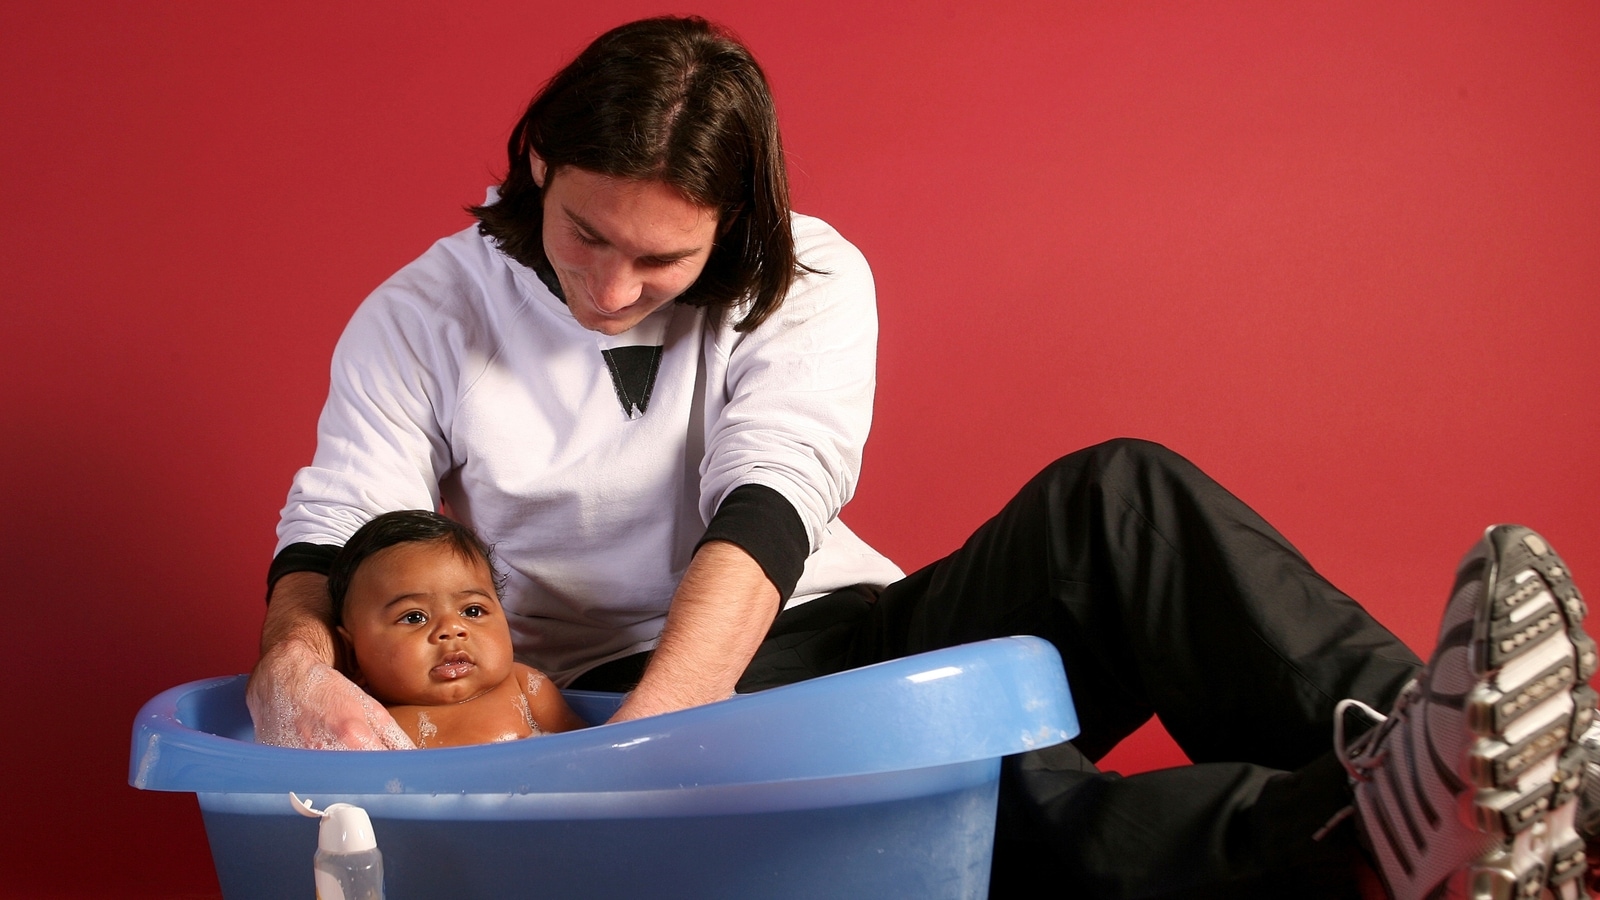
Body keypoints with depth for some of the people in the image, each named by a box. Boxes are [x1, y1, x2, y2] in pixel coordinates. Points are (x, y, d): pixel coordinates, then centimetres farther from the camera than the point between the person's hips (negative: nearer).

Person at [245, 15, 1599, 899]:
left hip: (812, 635, 3)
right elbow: (335, 533, -5)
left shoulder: (810, 282, -1)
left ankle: (1404, 750, -50)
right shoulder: (423, 320, 2)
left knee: (1113, 501, -25)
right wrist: (298, 668, -30)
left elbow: (765, 511, -16)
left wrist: (649, 729, -32)